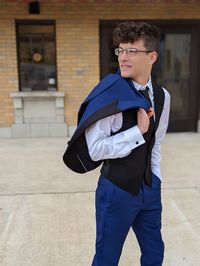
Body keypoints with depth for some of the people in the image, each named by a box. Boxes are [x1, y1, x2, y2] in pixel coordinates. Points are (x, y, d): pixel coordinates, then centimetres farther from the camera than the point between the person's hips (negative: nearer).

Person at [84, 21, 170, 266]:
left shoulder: (162, 96, 1)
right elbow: (95, 150, -22)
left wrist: (155, 179, 9)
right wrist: (138, 130, -25)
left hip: (149, 188, 6)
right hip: (117, 190, -6)